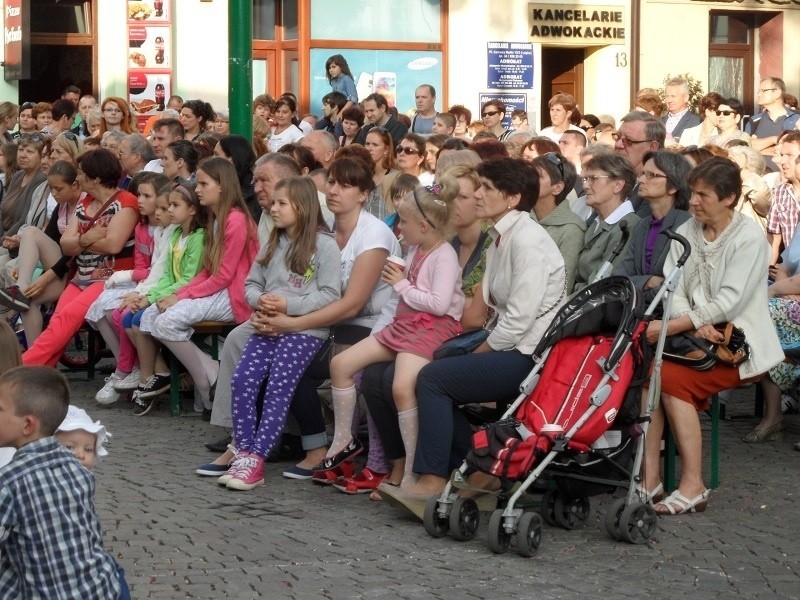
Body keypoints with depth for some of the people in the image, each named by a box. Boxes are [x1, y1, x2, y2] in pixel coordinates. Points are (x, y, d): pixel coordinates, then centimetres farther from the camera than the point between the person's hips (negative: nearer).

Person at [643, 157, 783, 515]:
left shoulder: (749, 239, -9)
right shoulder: (685, 234, 10)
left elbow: (729, 301, -18)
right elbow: (673, 292, 2)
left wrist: (671, 326, -24)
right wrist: (696, 324, -19)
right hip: (695, 338, 6)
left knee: (671, 377, -28)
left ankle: (693, 487, -25)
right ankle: (649, 478, -22)